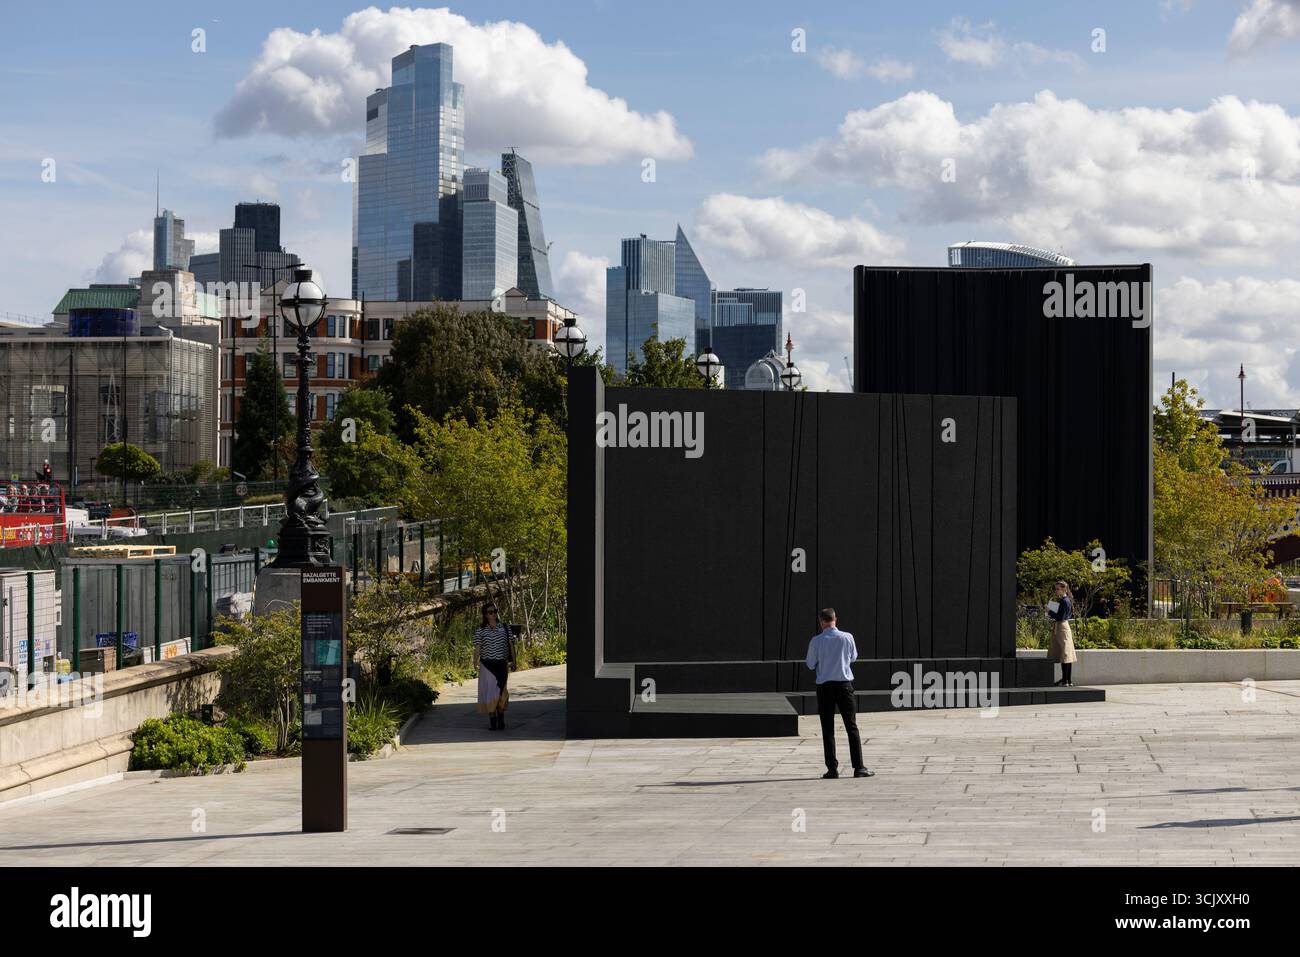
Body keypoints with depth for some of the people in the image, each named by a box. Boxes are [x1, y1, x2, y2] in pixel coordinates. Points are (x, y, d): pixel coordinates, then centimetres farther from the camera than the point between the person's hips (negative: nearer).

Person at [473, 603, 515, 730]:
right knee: (490, 691, -3)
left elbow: (510, 644, 10)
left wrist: (513, 661, 6)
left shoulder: (504, 628, 6)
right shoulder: (480, 630, 0)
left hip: (502, 664, 2)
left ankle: (501, 720, 15)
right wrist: (475, 662, -19)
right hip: (487, 666, -2)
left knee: (501, 692, 4)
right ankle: (492, 721, -1)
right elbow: (477, 647, -6)